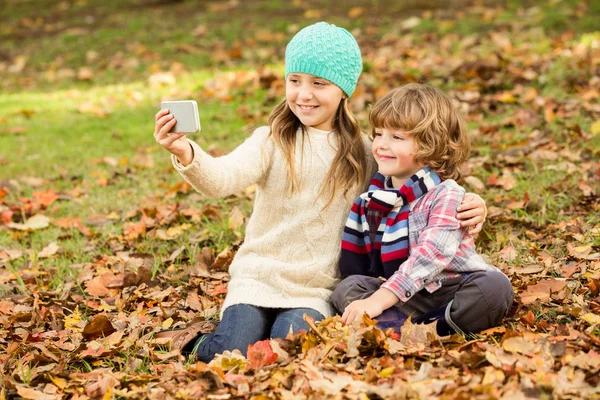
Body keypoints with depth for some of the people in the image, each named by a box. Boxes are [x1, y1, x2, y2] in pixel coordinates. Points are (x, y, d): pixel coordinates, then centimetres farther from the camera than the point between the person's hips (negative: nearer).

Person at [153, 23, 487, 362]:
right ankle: (198, 341, 12)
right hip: (258, 278, 0)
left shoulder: (363, 154, 3)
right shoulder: (272, 141, -3)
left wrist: (462, 208, -10)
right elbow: (222, 178, -20)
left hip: (316, 290, 1)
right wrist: (186, 154, -42)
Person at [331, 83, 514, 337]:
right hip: (404, 298, 4)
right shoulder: (371, 196, 8)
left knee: (495, 286, -31)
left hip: (454, 291, -4)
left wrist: (378, 300, -33)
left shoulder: (446, 195, -11)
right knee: (347, 287, -19)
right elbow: (353, 260, 15)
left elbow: (430, 255, -25)